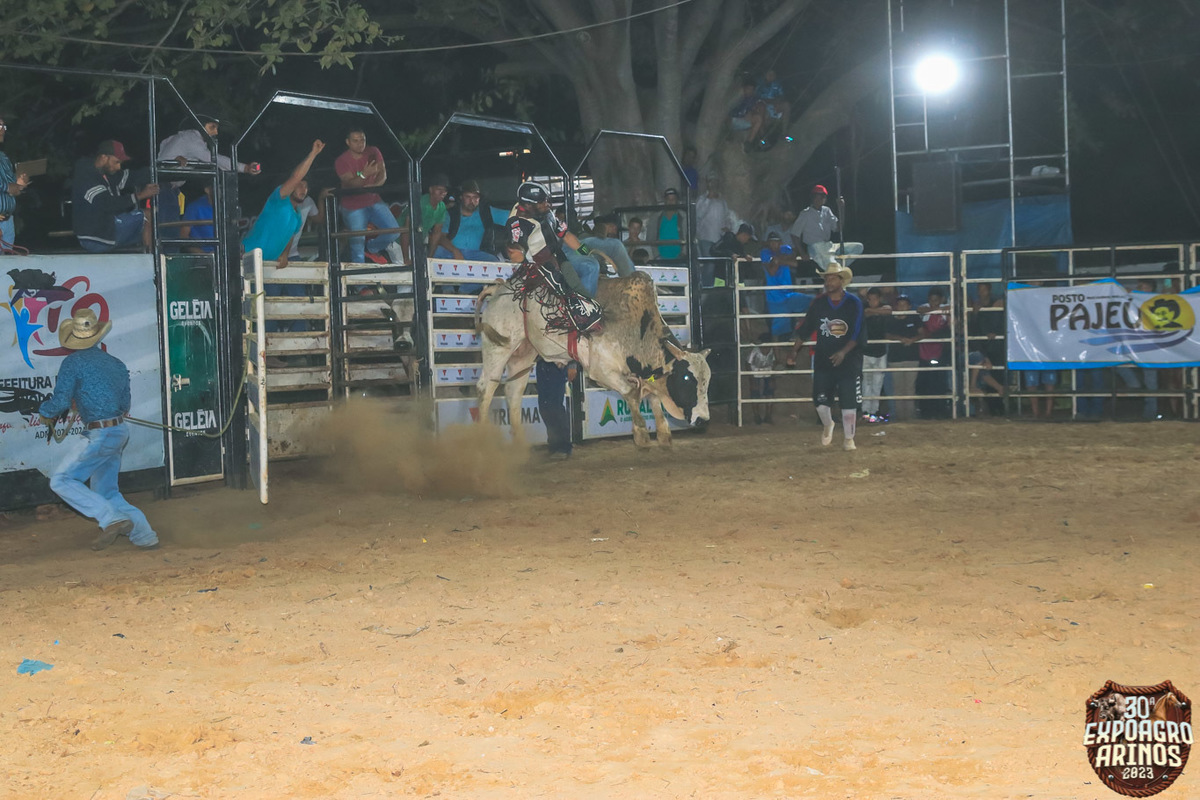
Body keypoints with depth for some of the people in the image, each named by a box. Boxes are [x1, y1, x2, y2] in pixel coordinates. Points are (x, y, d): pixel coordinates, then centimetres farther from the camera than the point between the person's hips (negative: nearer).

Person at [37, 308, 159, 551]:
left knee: (61, 480, -1)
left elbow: (60, 401, -13)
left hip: (101, 436, -8)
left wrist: (45, 413, 10)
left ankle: (113, 519, -12)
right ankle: (145, 536, 12)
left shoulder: (72, 362, -9)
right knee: (106, 491, 17)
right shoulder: (116, 364, 11)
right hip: (121, 431, 8)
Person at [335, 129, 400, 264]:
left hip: (374, 201, 4)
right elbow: (351, 184, -21)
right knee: (357, 245, 0)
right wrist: (364, 175, -41)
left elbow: (383, 174, -9)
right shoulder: (341, 161, -12)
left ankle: (372, 249, 22)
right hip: (354, 208, -4)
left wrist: (374, 185, -31)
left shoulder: (373, 152, -1)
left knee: (394, 232, -6)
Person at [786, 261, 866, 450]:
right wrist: (795, 351, 1)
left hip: (848, 359, -2)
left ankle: (848, 438, 12)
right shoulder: (819, 302, 2)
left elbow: (857, 334, -10)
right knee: (820, 400, 1)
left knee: (849, 402, -2)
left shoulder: (853, 302, -6)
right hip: (823, 360, 2)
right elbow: (805, 329, 7)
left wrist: (843, 352, -22)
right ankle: (827, 425, 31)